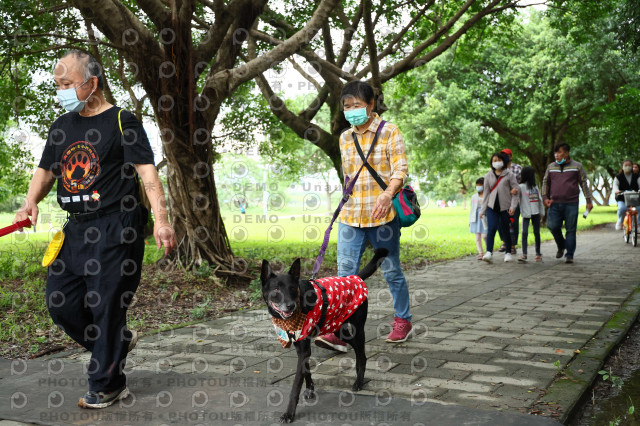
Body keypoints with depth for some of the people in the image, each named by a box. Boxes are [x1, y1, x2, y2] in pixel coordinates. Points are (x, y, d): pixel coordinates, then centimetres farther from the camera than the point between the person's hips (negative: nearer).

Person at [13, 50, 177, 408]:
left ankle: (107, 385, 14)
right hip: (76, 229, 7)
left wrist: (161, 219, -27)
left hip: (115, 230, -7)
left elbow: (147, 171, -14)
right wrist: (31, 203, 0)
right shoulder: (62, 127, 15)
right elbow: (46, 170, 21)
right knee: (60, 302, 8)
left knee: (107, 307, -2)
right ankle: (119, 340, 30)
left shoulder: (122, 122, -5)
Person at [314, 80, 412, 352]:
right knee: (345, 274, -4)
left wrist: (388, 193, -29)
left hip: (382, 216, -4)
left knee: (391, 271, 7)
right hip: (350, 217, 4)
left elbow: (401, 168, -10)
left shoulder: (389, 132, -2)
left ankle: (403, 321, 25)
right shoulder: (344, 138, 14)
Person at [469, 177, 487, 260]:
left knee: (484, 236, -11)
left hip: (485, 218, -4)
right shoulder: (474, 197, 13)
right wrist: (470, 220, 14)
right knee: (477, 237, 2)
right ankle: (480, 253, 7)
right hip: (476, 218, 4)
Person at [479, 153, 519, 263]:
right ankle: (489, 253, -18)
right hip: (492, 206, 2)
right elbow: (486, 193, 12)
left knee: (505, 230, 4)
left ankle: (508, 252, 21)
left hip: (505, 206, -1)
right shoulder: (488, 175, 10)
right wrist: (483, 209, 9)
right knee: (491, 228, -14)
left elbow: (515, 190, 0)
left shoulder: (509, 174, 2)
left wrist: (513, 206, -11)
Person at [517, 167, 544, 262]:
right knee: (524, 233, -11)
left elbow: (539, 200, 14)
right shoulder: (521, 187, -5)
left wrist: (542, 211, 13)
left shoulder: (535, 187, 11)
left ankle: (538, 253, 19)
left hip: (535, 213, 5)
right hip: (526, 213, -5)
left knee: (536, 233, 10)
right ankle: (524, 254, -12)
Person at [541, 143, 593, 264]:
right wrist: (545, 197, 6)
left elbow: (583, 183, 6)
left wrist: (588, 200, 2)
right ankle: (561, 246, 21)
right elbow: (545, 182, 19)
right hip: (554, 204, 2)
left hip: (571, 204, -2)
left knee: (571, 230, -1)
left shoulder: (577, 166, 5)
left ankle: (569, 255, 7)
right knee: (552, 226, -6)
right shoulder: (551, 167, 12)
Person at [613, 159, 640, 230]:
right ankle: (620, 221, -2)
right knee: (622, 208, -33)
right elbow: (615, 185, -12)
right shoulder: (618, 177, 5)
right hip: (622, 199, -2)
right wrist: (616, 190, -37)